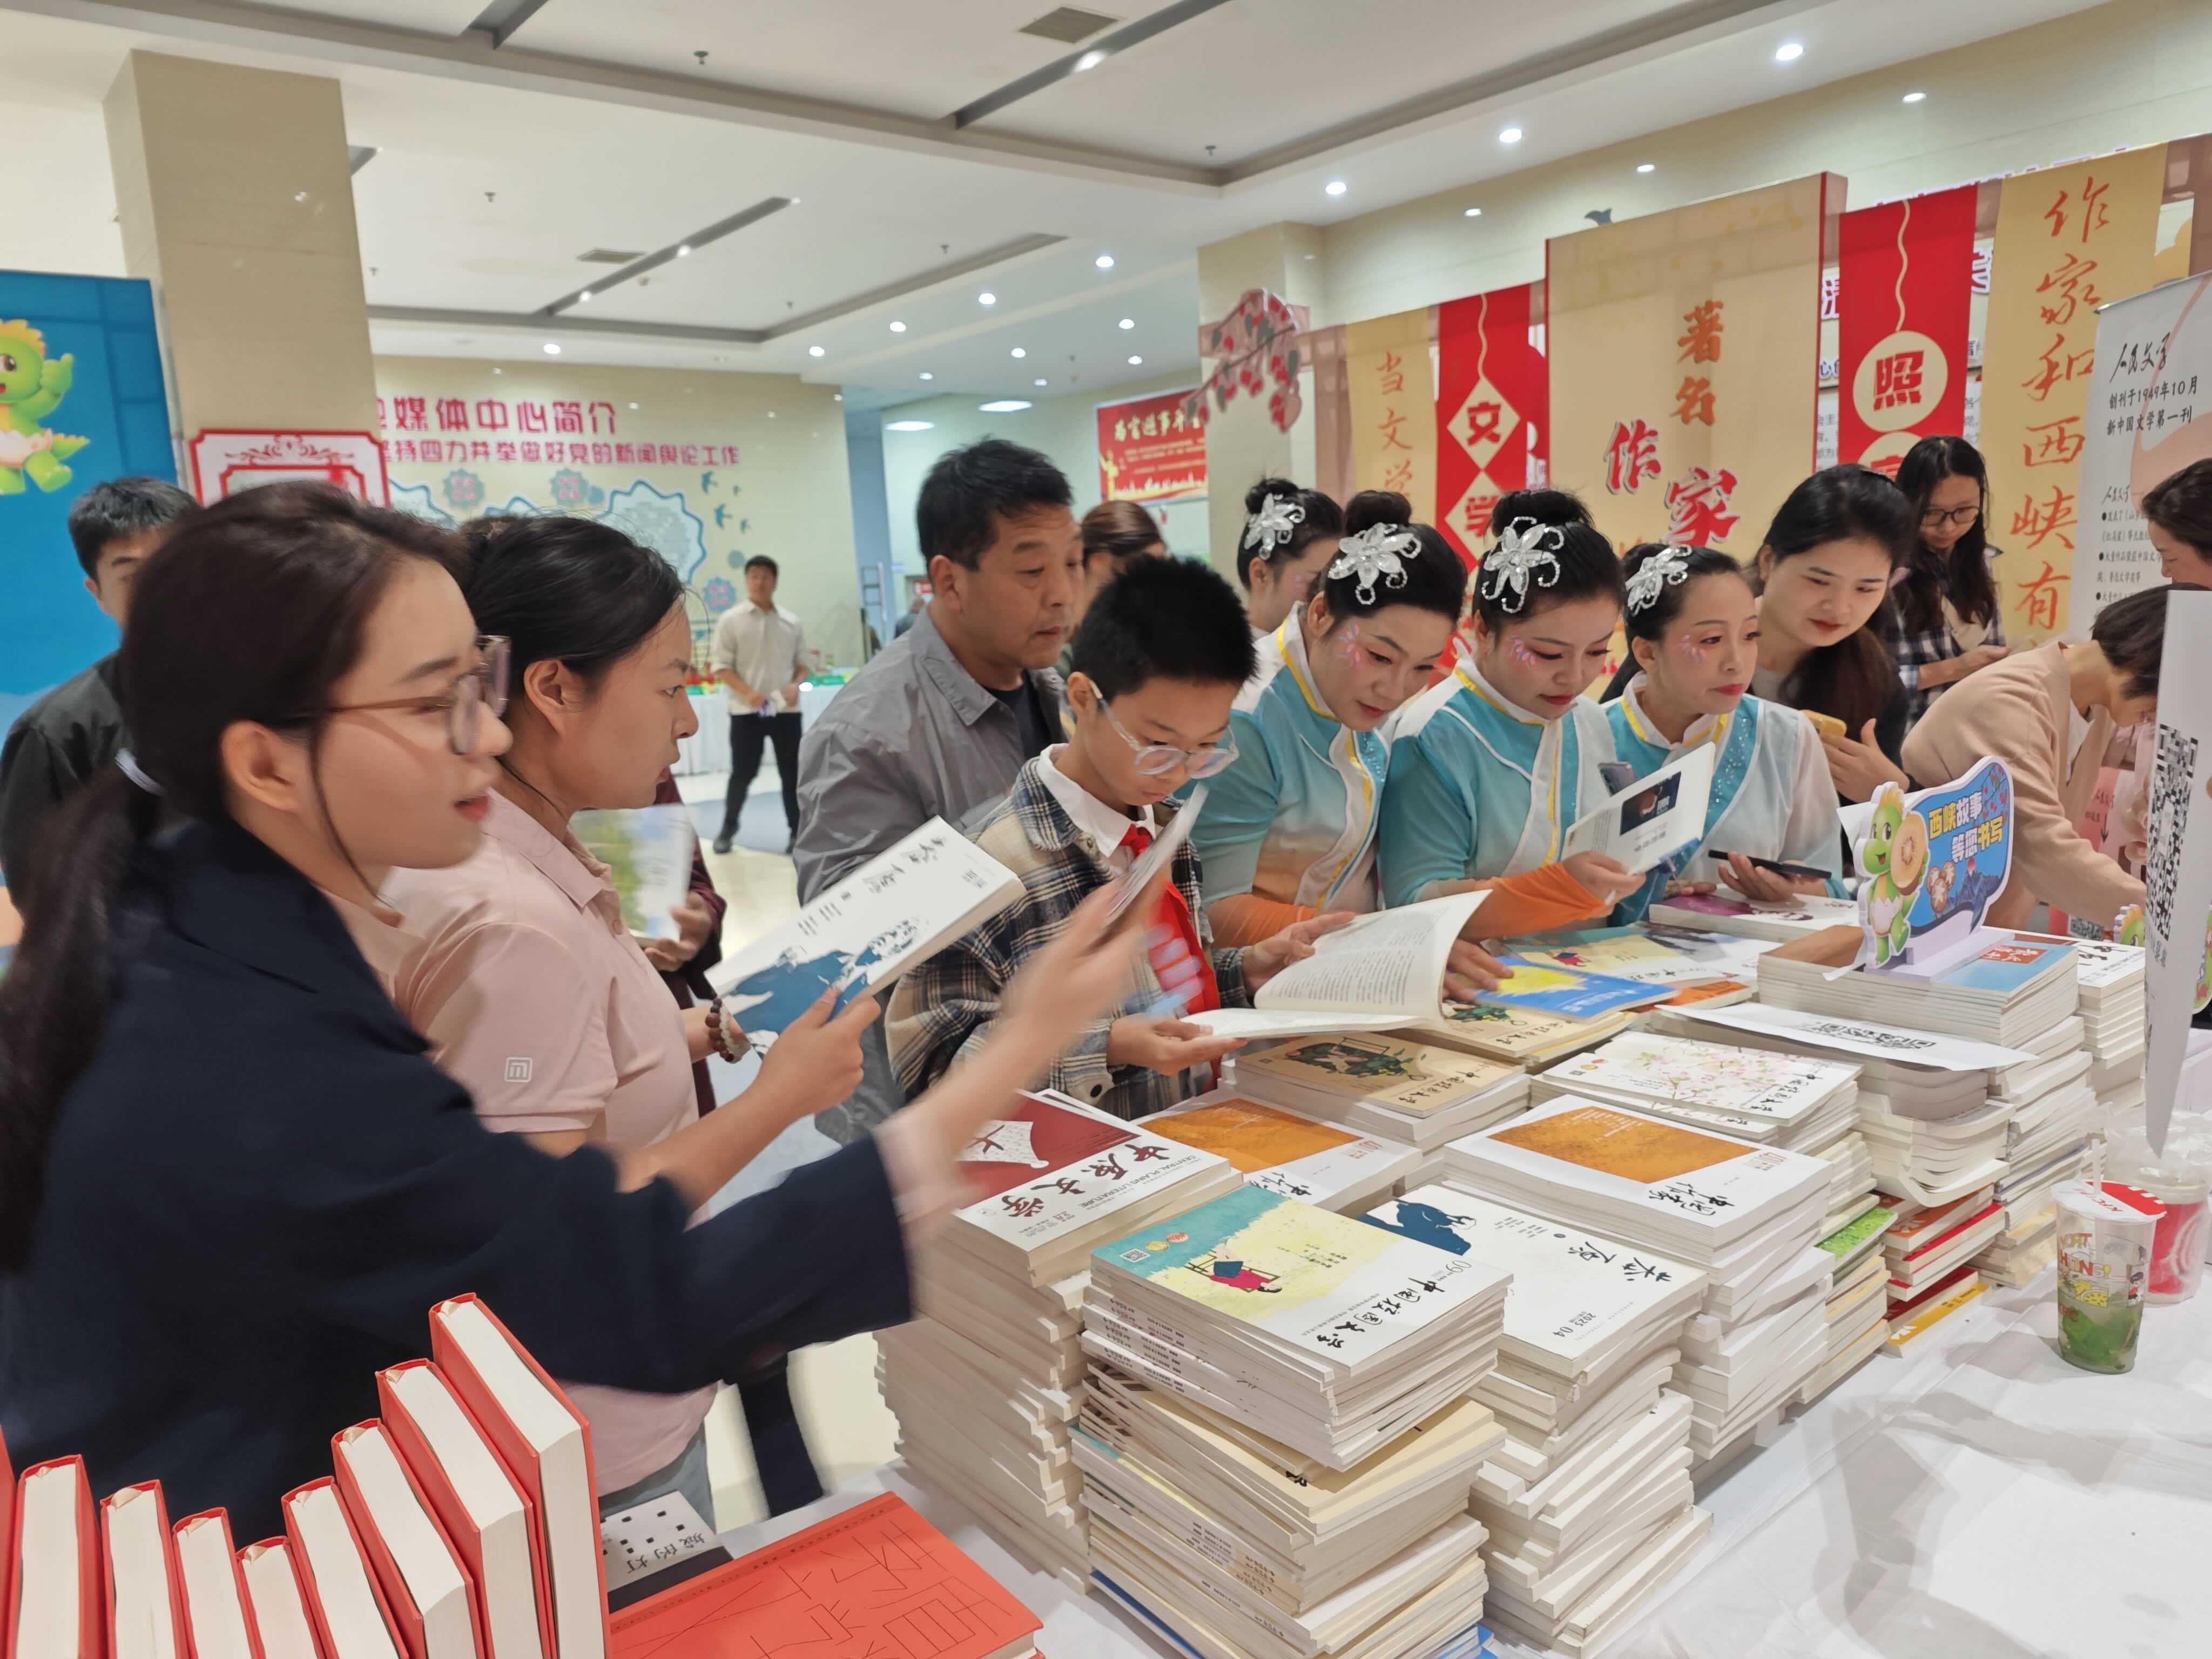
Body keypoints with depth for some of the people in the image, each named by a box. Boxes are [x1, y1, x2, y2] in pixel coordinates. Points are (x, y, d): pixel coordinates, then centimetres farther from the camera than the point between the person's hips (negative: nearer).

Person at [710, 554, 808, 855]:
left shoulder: (791, 622, 7)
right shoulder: (731, 620, -2)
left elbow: (802, 663, 13)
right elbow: (720, 666, -4)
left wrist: (795, 685, -8)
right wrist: (747, 692, -17)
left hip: (786, 710, 2)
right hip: (746, 711, -2)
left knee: (791, 772, 5)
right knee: (742, 773, 4)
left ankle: (797, 831, 15)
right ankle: (728, 827, 23)